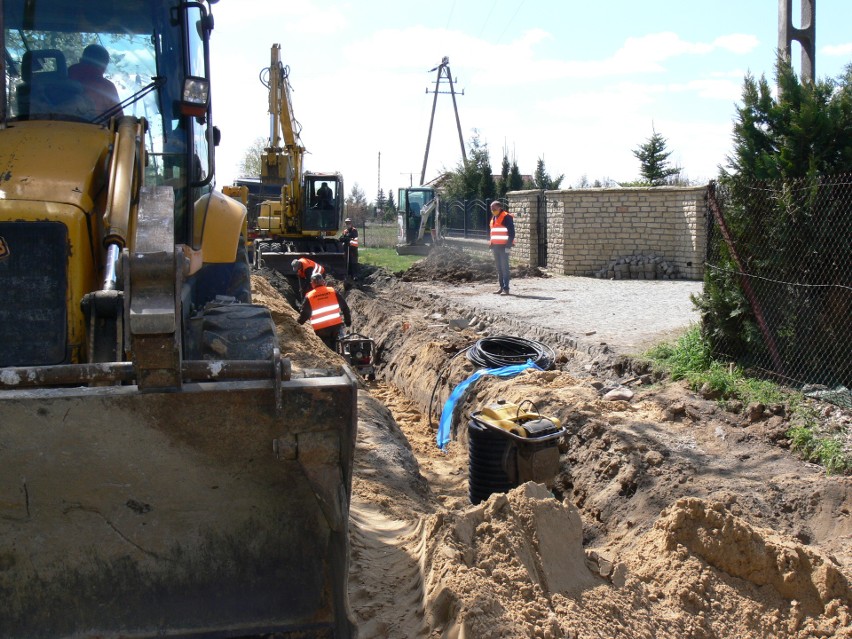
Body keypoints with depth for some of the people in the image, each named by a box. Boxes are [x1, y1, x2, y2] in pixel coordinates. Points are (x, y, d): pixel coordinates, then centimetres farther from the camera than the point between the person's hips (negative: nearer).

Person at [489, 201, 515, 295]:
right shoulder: (493, 218, 17)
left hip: (503, 247, -8)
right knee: (499, 268, 10)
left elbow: (511, 233, -12)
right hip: (496, 246, 8)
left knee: (504, 267, -9)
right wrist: (491, 245, 18)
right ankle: (501, 287, 15)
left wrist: (508, 245, -17)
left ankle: (506, 288, -9)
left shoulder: (506, 217, -8)